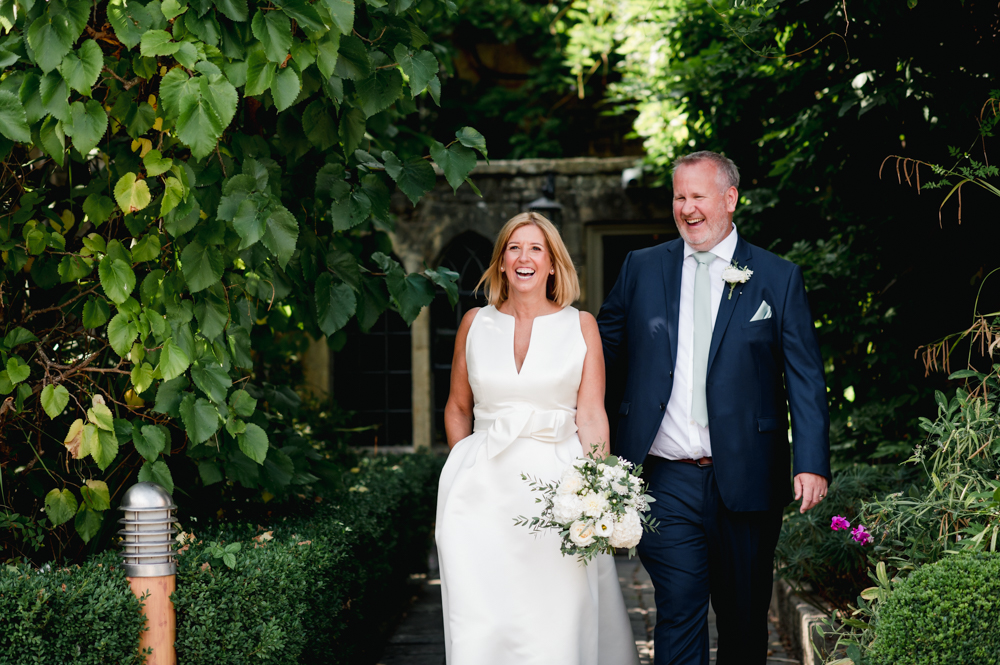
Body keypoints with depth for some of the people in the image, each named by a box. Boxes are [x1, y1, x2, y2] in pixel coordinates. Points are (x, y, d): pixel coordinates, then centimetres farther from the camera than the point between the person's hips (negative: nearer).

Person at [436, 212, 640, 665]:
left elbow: (591, 415, -1)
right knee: (480, 622, -5)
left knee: (556, 622, -6)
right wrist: (468, 469, 9)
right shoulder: (475, 323, 9)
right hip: (484, 490, 1)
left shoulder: (580, 326, 4)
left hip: (557, 485, -1)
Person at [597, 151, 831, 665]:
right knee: (679, 609, -6)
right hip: (667, 482, 0)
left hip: (745, 482, 0)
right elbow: (602, 347, 14)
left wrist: (812, 463, -9)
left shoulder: (779, 278, 3)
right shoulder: (642, 269, 8)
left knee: (744, 618, 9)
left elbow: (805, 377, 1)